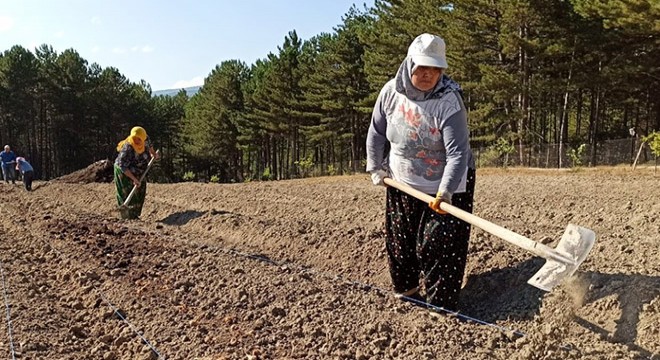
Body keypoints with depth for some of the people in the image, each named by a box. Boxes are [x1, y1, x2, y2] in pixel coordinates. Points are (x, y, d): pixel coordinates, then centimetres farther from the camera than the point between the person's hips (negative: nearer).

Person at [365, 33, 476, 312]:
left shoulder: (449, 102, -24)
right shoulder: (391, 92, -10)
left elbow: (457, 152, -28)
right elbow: (376, 132, 5)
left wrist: (445, 192, -35)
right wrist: (376, 168, 6)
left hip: (445, 186, -5)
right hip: (402, 184, 5)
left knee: (438, 244, -6)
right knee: (400, 241, 15)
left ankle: (440, 304, 9)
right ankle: (405, 288, 37)